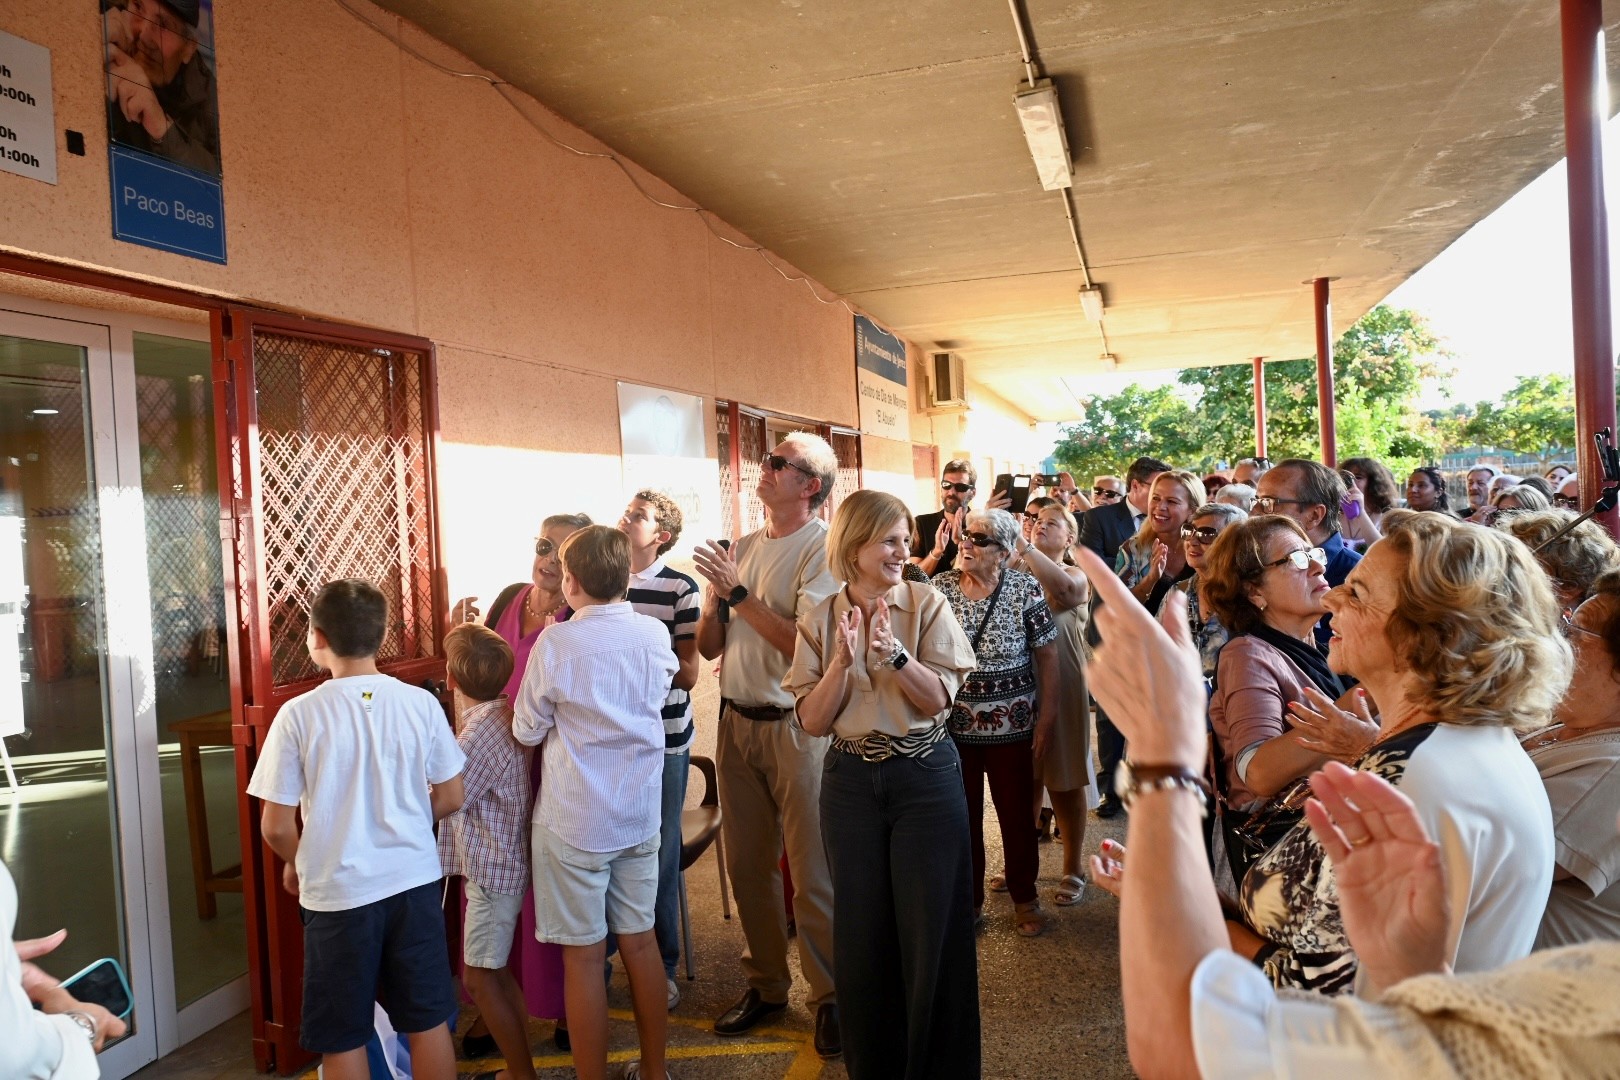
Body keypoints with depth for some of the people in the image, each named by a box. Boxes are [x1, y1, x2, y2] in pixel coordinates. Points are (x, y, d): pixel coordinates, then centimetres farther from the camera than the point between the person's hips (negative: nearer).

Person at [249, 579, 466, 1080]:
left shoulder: (299, 714, -13)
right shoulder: (420, 703, -6)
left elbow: (277, 827, -9)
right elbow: (450, 798, 2)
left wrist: (298, 863, 12)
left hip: (337, 893, -2)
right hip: (414, 882, 2)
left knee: (342, 1040, 14)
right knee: (429, 1022, 16)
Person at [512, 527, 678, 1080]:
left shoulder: (556, 644, -17)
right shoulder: (655, 634, -4)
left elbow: (526, 731, -4)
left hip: (573, 824, -5)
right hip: (640, 815, 5)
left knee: (583, 955, 6)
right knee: (639, 941, 16)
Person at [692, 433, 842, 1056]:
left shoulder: (821, 549, -9)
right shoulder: (742, 548, 11)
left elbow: (806, 644, -21)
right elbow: (708, 647, 11)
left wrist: (740, 594, -15)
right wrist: (715, 596, -7)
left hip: (794, 725, -6)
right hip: (736, 721, 7)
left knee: (811, 871, 1)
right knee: (747, 865, 14)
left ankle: (830, 996, 18)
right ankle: (765, 984, 30)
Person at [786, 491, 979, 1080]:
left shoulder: (928, 604, -4)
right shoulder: (821, 620, 0)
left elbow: (938, 698, -10)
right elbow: (811, 720, -4)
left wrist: (895, 653, -24)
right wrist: (843, 661, -18)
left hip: (926, 776, -2)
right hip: (851, 781, 2)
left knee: (930, 928, 5)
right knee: (862, 931, 12)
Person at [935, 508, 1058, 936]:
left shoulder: (1026, 590, -9)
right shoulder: (940, 587, -3)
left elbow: (1047, 655, -5)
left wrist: (1047, 717, -6)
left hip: (1011, 725, -1)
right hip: (954, 724, 2)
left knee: (1017, 815, 10)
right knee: (962, 816, 10)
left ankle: (1024, 898, 30)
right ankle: (968, 898, 28)